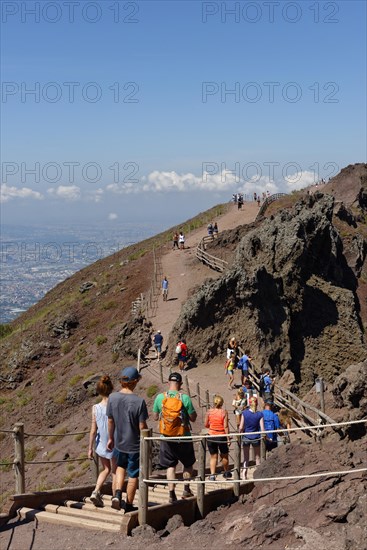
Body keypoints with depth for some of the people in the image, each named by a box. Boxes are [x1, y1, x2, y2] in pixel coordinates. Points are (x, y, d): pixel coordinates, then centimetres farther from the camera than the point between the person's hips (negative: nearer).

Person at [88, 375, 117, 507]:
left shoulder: (95, 408, -11)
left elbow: (93, 430, -7)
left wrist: (90, 448, 3)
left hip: (101, 445, 3)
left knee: (106, 469, 23)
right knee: (115, 472, 16)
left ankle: (96, 491, 5)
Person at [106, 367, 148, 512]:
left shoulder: (112, 398, -10)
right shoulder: (139, 401, -22)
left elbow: (110, 421, 1)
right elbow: (142, 426, -17)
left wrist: (111, 438, 15)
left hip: (119, 442, 4)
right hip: (135, 444, -4)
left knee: (121, 466, 28)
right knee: (133, 475, 11)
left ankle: (117, 493, 11)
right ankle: (128, 505, 22)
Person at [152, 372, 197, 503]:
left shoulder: (160, 397, -7)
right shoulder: (184, 398, -13)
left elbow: (155, 417, 3)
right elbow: (193, 418, -8)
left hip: (167, 438, 2)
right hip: (183, 437, -2)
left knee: (170, 465, 11)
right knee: (188, 463, 20)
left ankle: (172, 494, 5)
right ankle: (186, 489, 20)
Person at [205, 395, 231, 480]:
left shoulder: (209, 412, -2)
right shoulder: (224, 412, -9)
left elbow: (206, 425, 3)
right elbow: (225, 426, -11)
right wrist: (228, 438, -6)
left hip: (211, 436, 2)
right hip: (221, 436, -1)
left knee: (213, 457, 9)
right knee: (224, 456, 18)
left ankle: (212, 475, -1)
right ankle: (226, 473, 34)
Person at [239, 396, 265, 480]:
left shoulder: (244, 413, -10)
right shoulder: (260, 414, -10)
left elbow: (241, 427, -9)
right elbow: (262, 429, -11)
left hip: (246, 437, 0)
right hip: (256, 438, 0)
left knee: (246, 457, 12)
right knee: (257, 457, 15)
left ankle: (244, 475, 8)